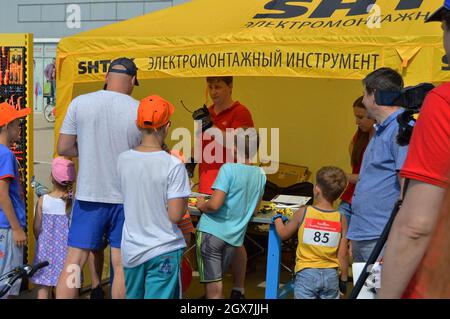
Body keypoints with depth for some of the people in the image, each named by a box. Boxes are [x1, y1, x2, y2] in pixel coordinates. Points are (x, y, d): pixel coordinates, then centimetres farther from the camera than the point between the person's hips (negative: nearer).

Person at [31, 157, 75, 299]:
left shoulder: (42, 200, -9)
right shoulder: (74, 201, -10)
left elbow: (36, 227, -2)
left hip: (46, 247, 0)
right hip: (66, 248, 0)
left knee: (44, 287, 9)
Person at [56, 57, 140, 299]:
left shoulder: (80, 103, -3)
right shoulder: (140, 110, -6)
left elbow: (63, 148, 1)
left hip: (89, 195, 0)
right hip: (126, 197, 0)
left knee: (73, 262, 5)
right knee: (121, 265, 8)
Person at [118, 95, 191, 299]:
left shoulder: (123, 160, -3)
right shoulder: (174, 165, -16)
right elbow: (175, 215, -18)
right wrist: (185, 198, 2)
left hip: (131, 250, 4)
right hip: (164, 251, -4)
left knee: (132, 296, 18)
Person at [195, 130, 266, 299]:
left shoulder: (229, 169, -13)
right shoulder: (260, 174, 5)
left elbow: (214, 205, -19)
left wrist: (201, 205, 0)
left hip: (211, 232, -6)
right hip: (234, 237, 6)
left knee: (213, 287, -1)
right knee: (217, 283, 22)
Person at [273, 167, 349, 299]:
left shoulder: (303, 212, -9)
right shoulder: (341, 219, -4)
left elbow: (283, 234, 6)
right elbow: (342, 256, -2)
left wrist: (277, 219, 26)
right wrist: (344, 279, 11)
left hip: (306, 273, -2)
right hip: (331, 275, 2)